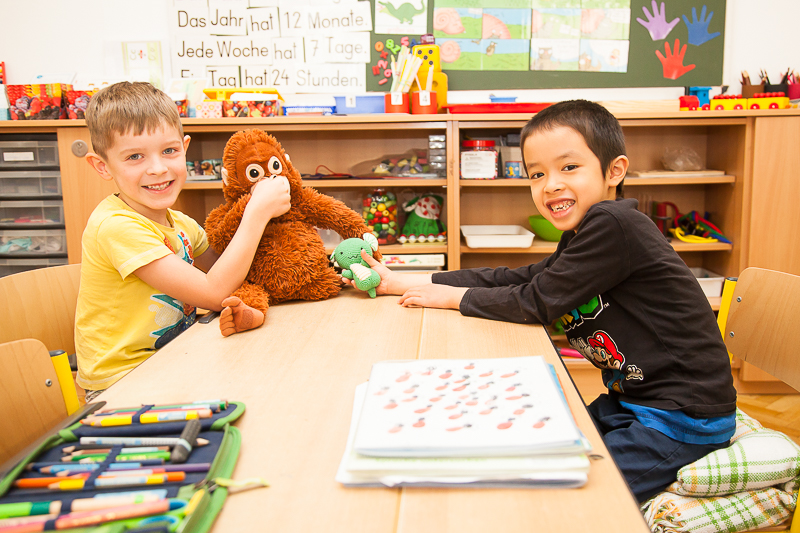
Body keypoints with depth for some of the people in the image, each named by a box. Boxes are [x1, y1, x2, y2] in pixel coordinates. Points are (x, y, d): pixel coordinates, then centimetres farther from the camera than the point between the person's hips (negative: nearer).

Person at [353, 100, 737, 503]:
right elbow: (514, 280, 6)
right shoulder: (581, 236, 7)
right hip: (633, 400, 9)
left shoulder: (613, 224, -23)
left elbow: (537, 302, -20)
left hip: (682, 421, -9)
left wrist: (450, 297, -6)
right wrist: (399, 282, 5)